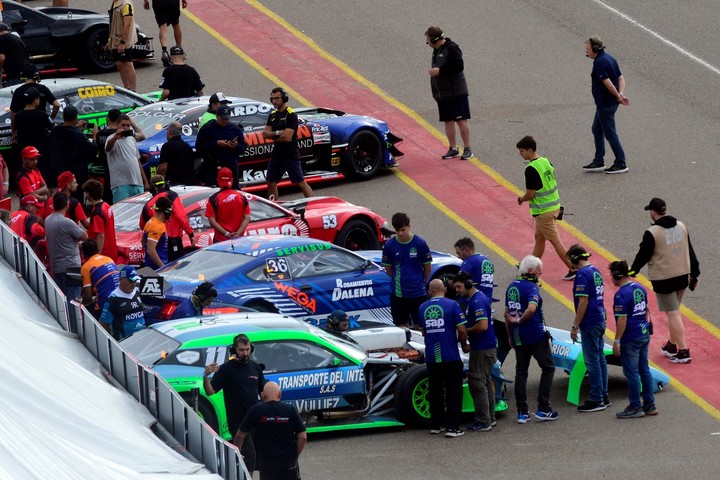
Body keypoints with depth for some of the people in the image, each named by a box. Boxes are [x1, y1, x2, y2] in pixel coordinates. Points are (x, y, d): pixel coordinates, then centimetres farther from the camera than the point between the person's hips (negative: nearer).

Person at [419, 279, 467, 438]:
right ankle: (452, 427, -2)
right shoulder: (452, 305, -9)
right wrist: (464, 344, 7)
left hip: (431, 358, 4)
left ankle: (435, 425, 21)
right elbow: (461, 330, -11)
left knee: (435, 392, 17)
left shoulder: (423, 308, 6)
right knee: (453, 393, 2)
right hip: (451, 357, -4)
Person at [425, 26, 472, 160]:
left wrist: (439, 71, -23)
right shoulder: (437, 50, 13)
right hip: (442, 93, 9)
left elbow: (458, 66, -22)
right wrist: (434, 71, 6)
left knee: (461, 120, -5)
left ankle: (467, 149, -1)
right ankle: (453, 148, 16)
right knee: (448, 120, 10)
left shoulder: (451, 49, -15)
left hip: (456, 92, -9)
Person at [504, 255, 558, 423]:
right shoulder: (531, 287, -14)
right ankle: (543, 408, 1)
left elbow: (507, 313, 15)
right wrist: (520, 320, -15)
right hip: (535, 335, -7)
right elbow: (531, 308, -32)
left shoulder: (512, 287, 10)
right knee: (548, 367, 6)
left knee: (521, 372, 12)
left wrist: (511, 335, 22)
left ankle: (522, 412, 10)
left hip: (518, 337, 7)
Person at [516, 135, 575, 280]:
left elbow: (530, 194, -20)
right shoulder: (546, 162, 5)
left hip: (543, 211, -9)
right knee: (539, 237, 20)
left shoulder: (531, 170, -22)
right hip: (554, 206, 9)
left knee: (555, 241, -2)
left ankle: (573, 270, 0)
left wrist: (521, 199, 1)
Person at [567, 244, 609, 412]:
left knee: (592, 362, -4)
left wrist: (575, 326, -15)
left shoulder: (582, 274, -16)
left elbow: (583, 302, -20)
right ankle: (603, 396, 19)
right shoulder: (595, 271, 11)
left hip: (590, 323, -9)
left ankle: (596, 400, 0)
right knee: (600, 359, 14)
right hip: (600, 321, 9)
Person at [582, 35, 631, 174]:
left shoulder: (599, 63, -20)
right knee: (597, 129, 19)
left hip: (605, 104, -10)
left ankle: (621, 164, 5)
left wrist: (618, 97, -15)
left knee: (610, 134, -1)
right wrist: (620, 94, -4)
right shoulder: (609, 58, 12)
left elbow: (607, 83, -26)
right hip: (608, 103, 10)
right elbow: (621, 78, 10)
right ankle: (598, 162, 24)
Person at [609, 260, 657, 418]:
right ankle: (649, 405, 20)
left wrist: (617, 341, -18)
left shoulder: (621, 295, -19)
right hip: (644, 334, 9)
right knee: (644, 370, 15)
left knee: (631, 373, 0)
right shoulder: (640, 288, 8)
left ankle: (635, 408, 6)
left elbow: (622, 319, -21)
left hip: (630, 339, -9)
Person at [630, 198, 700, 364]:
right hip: (682, 276, 7)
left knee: (673, 314, -3)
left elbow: (643, 256, -7)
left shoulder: (652, 233, -16)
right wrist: (694, 274, 18)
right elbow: (690, 252, 10)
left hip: (664, 280, -7)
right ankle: (672, 345, 31)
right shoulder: (681, 227, 4)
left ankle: (683, 352, -5)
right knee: (674, 311, 21)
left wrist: (632, 271, 10)